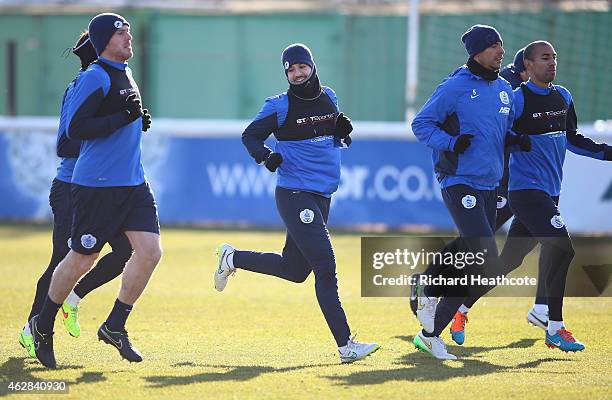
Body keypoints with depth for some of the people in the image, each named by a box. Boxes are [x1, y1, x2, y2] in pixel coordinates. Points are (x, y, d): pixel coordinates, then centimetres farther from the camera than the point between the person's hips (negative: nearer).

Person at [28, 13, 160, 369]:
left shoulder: (125, 74, 15)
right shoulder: (96, 77, -13)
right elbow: (75, 129, -21)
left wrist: (138, 119, 12)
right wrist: (124, 116, -23)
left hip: (134, 184, 8)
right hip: (97, 186, -8)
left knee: (150, 251, -5)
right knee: (81, 260, 1)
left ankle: (115, 327, 7)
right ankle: (43, 326, 21)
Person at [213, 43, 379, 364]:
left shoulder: (329, 98, 11)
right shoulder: (280, 106, -6)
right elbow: (250, 136, 0)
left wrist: (342, 129, -1)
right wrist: (265, 156, -20)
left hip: (322, 198, 7)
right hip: (294, 196, -7)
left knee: (295, 270, 14)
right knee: (325, 267, -14)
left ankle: (233, 258, 35)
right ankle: (345, 345, -14)